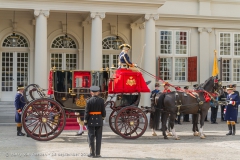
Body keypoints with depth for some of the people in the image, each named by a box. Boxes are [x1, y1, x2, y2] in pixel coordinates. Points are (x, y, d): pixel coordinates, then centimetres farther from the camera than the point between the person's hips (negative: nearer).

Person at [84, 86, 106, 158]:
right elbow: (103, 111, 0)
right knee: (98, 138, 6)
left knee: (91, 137, 4)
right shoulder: (101, 100, -4)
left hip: (91, 120, -1)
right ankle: (97, 153, 7)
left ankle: (92, 153, 5)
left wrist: (85, 121, 0)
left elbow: (87, 112, -9)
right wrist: (103, 116, 19)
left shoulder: (89, 101, -8)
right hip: (99, 121, 1)